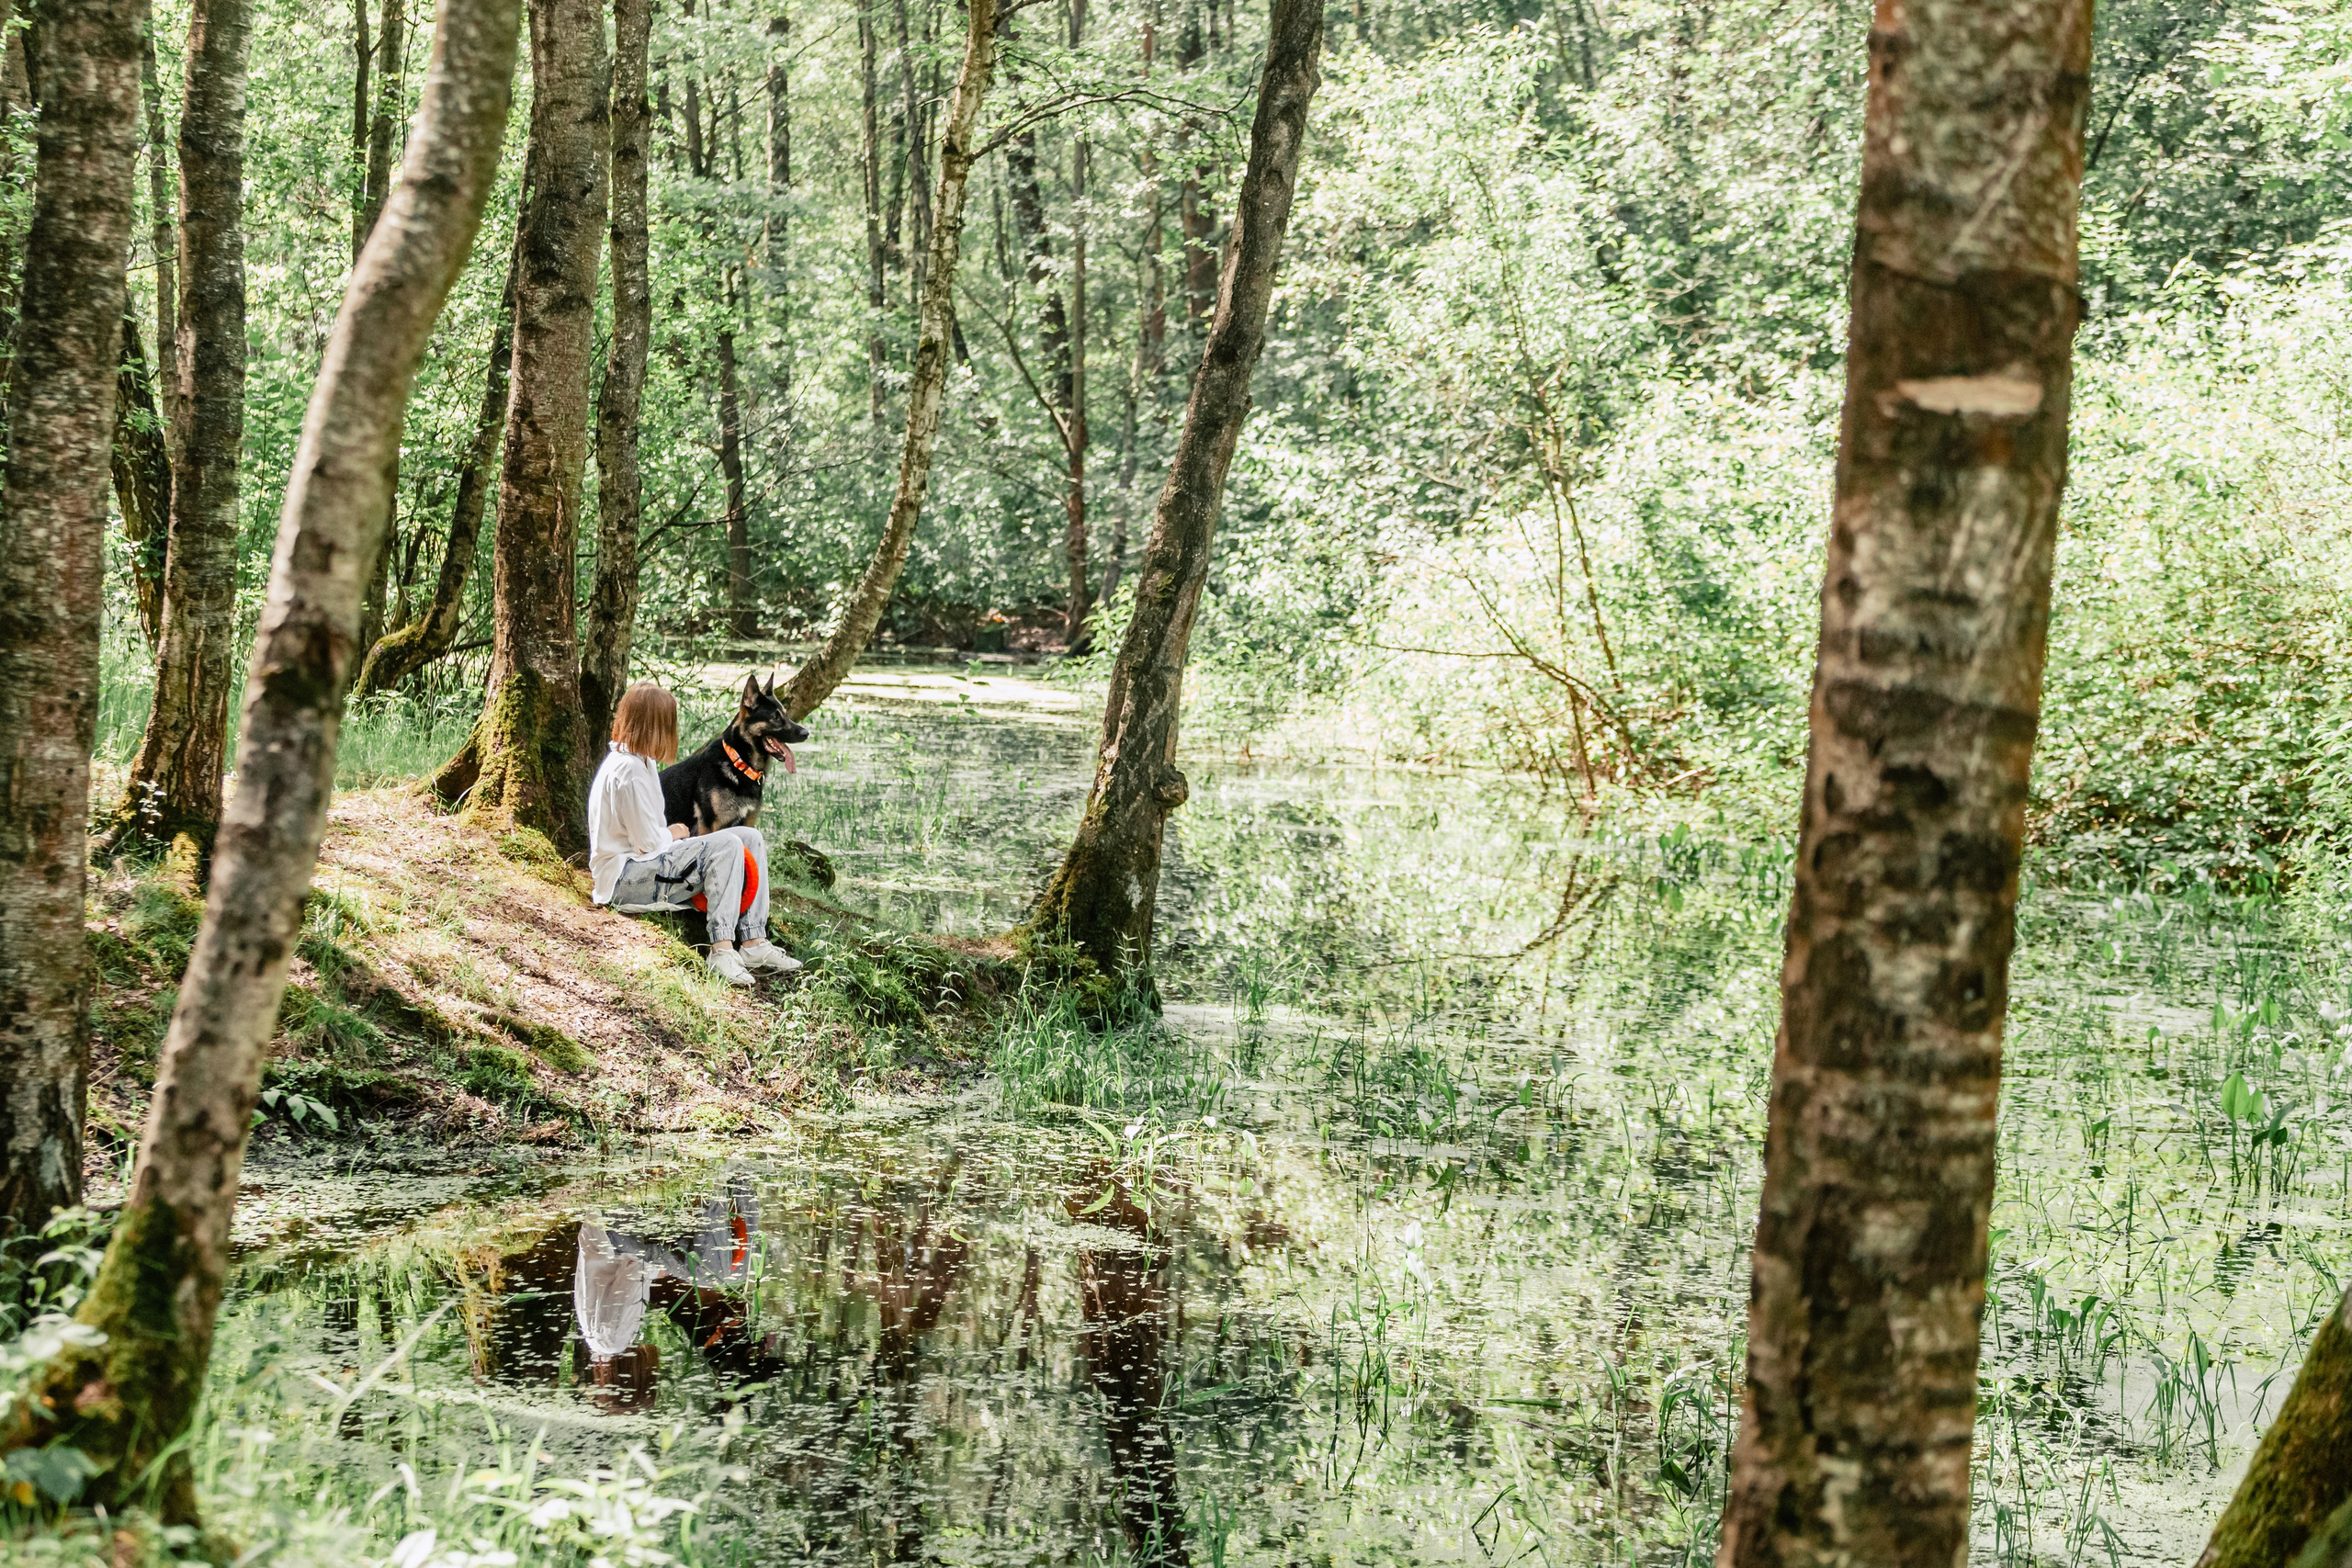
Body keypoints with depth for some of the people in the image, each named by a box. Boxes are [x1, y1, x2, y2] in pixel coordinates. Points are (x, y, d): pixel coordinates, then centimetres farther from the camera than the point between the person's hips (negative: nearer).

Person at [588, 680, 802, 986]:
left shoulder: (641, 762, 13)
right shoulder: (629, 770, -21)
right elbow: (648, 843, -20)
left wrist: (668, 833, -1)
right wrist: (673, 834, 0)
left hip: (645, 862, 11)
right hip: (625, 878, -11)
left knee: (751, 838, 1)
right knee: (726, 845, -27)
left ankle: (753, 942, -7)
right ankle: (722, 950, -29)